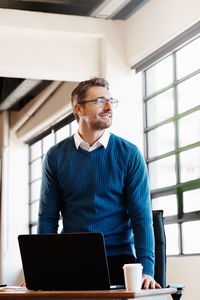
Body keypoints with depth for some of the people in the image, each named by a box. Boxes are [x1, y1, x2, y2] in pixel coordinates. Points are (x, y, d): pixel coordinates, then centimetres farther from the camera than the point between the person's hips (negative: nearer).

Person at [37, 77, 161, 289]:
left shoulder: (129, 154, 2)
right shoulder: (56, 156, 7)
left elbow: (141, 216, -3)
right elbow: (48, 216, 7)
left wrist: (146, 270, -14)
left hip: (118, 258, -1)